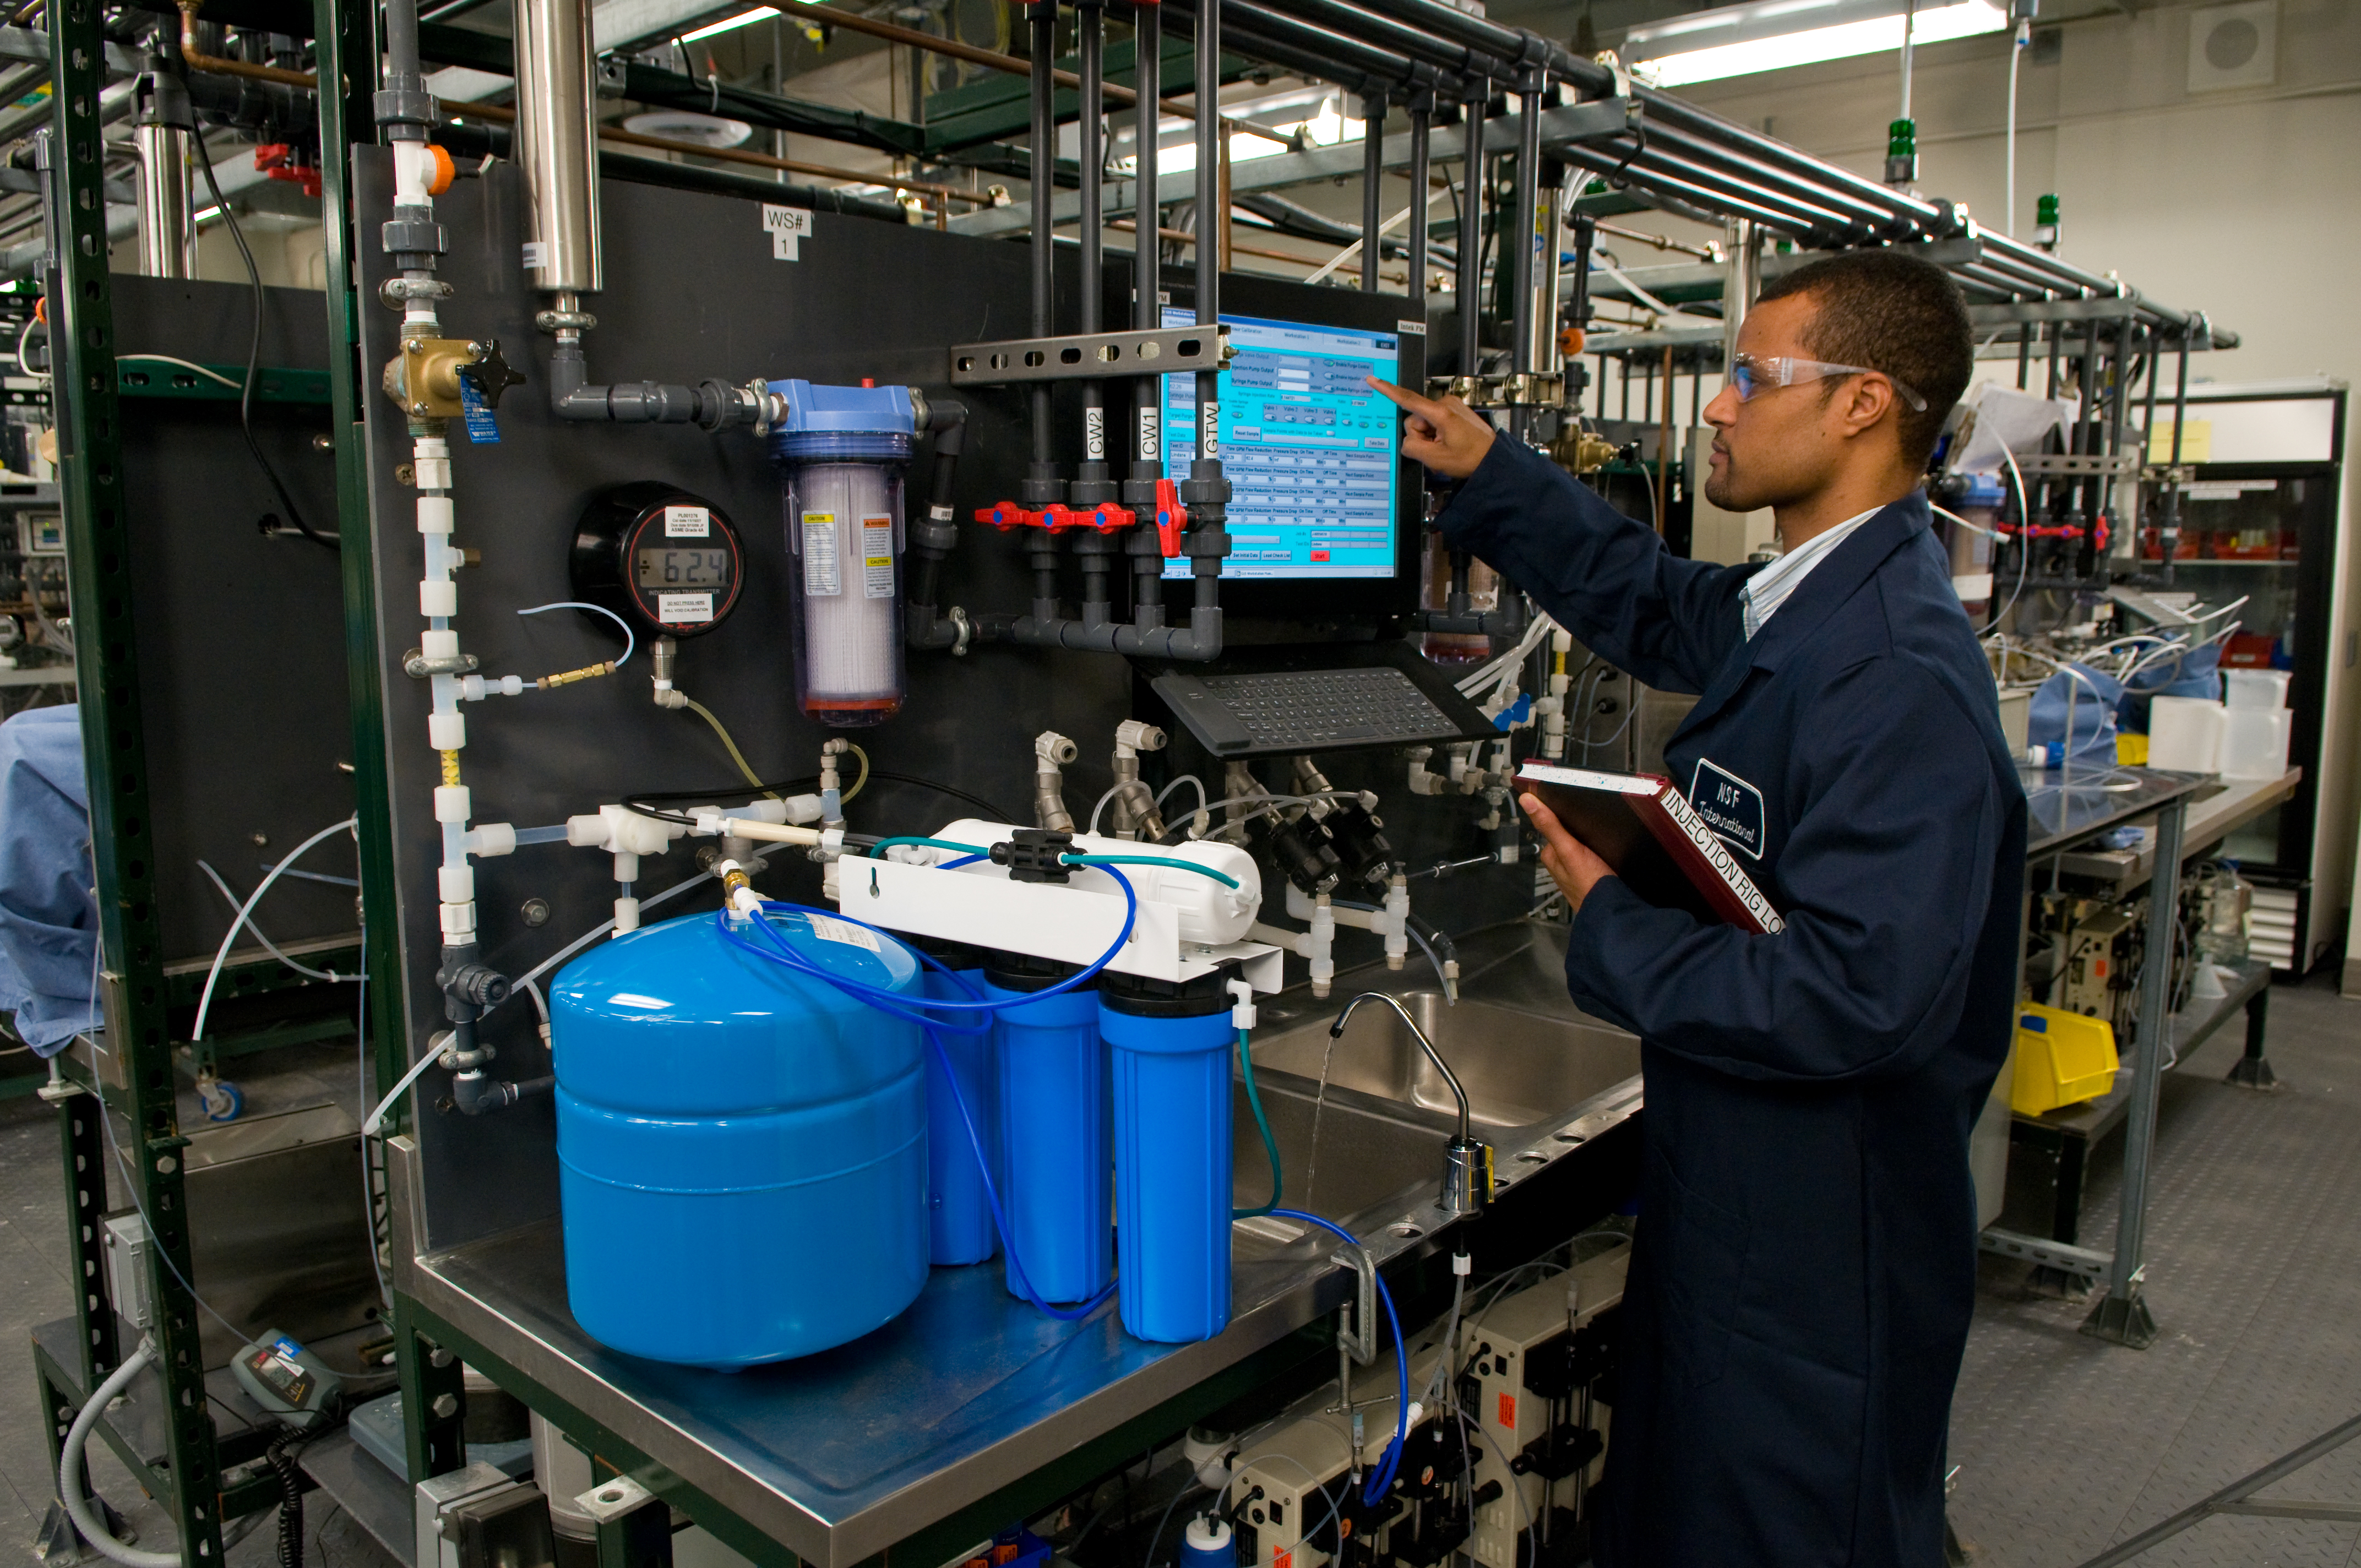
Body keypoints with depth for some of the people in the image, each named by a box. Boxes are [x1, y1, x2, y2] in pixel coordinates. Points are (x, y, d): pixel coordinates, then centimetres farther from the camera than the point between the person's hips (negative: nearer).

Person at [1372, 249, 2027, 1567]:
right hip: (1734, 1191, 10)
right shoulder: (1805, 603, 4)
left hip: (1826, 1236, -10)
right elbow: (1654, 603, 25)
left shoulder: (1897, 677, -27)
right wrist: (1488, 471, 20)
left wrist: (1611, 926, -20)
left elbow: (1857, 997, -33)